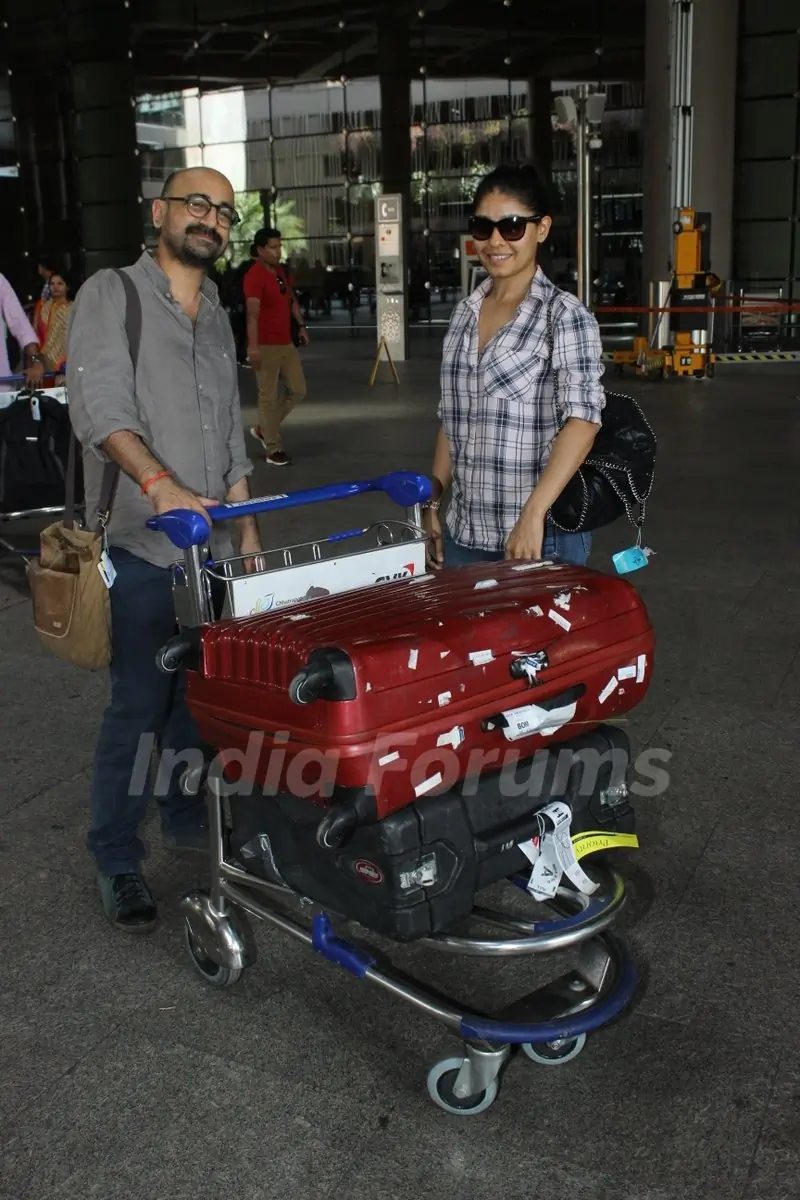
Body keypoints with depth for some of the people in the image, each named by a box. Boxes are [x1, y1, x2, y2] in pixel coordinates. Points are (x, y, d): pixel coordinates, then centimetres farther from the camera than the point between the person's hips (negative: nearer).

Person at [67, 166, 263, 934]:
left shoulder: (217, 318, 18)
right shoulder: (111, 294, -3)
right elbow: (100, 407, -17)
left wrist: (247, 525, 18)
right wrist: (158, 481, -32)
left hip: (209, 547, 7)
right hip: (140, 550, -6)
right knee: (139, 706, -4)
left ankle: (188, 821, 31)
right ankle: (116, 862, 10)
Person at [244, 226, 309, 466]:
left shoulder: (283, 272, 12)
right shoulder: (254, 276, -15)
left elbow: (292, 300, 27)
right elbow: (252, 312, -24)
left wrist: (301, 325, 20)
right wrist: (253, 347, -32)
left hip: (286, 343, 9)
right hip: (266, 346, -9)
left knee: (297, 390, 12)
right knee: (268, 396, -2)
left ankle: (263, 429, 25)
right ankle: (274, 449, 4)